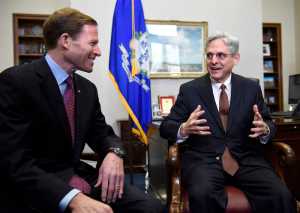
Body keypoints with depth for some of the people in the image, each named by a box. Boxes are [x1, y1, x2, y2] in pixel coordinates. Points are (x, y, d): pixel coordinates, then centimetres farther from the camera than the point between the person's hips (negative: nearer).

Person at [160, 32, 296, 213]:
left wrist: (265, 129, -14)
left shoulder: (251, 87, 9)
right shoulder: (189, 89, 4)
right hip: (203, 160, -2)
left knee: (281, 195, -22)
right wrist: (184, 129, -21)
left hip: (245, 159, 2)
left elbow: (269, 124, 11)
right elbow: (166, 126, 2)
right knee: (202, 194, -32)